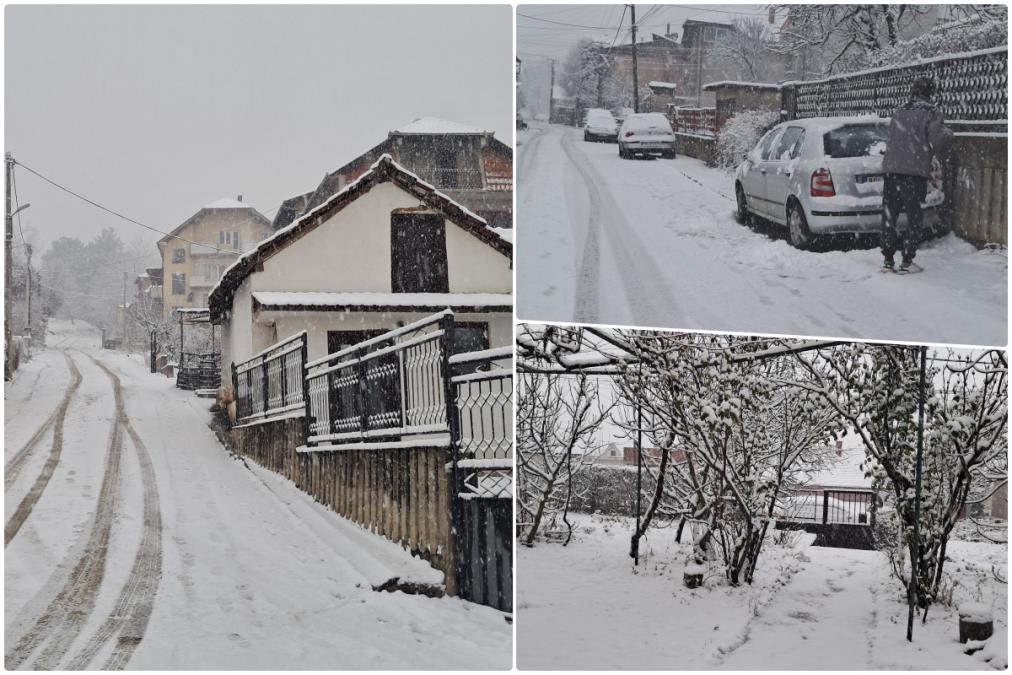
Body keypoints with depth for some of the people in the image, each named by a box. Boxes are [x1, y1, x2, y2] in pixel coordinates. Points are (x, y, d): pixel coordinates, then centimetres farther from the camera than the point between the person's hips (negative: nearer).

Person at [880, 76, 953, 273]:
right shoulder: (930, 113, -3)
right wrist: (938, 154, 3)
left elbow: (892, 137, 14)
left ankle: (888, 258, 14)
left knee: (889, 215, 13)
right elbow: (942, 136, -16)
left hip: (891, 169, 4)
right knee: (914, 216, 5)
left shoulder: (899, 112, 13)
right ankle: (907, 259, 2)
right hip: (916, 172, -4)